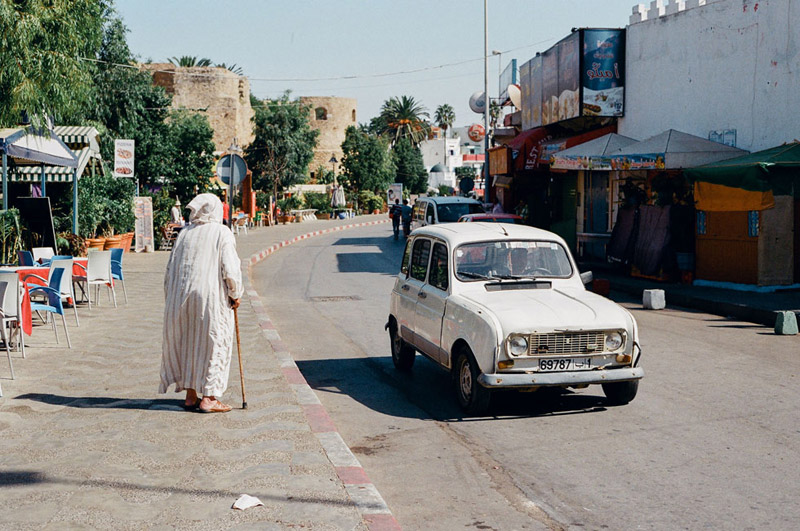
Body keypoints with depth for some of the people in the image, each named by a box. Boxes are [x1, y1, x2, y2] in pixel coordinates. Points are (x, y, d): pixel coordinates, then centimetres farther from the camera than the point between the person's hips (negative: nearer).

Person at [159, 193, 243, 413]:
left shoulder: (184, 233, 9)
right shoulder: (222, 234, -4)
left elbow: (171, 268, 11)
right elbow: (230, 269, -12)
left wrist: (171, 300, 19)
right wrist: (235, 294, 2)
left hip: (181, 295, 4)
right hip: (211, 296, -4)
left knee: (186, 343, 13)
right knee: (213, 343, 2)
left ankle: (190, 395, 16)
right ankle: (208, 397, 1)